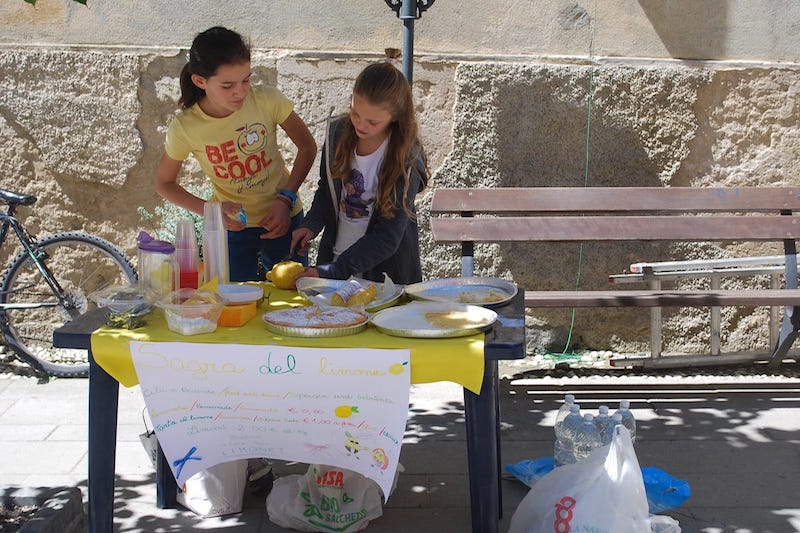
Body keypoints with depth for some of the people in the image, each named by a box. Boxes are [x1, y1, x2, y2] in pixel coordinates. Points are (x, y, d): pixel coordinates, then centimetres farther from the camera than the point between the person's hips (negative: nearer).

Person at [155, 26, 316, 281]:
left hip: (283, 217, 1)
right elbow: (164, 184, -3)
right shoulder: (185, 127, -17)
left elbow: (308, 147, -4)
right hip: (232, 226, -1)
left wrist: (285, 199, -15)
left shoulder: (267, 99, -18)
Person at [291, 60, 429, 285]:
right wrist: (311, 225, -5)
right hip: (333, 258, 1)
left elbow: (387, 238, -17)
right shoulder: (338, 133, -2)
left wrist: (332, 271, -21)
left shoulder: (406, 161, -16)